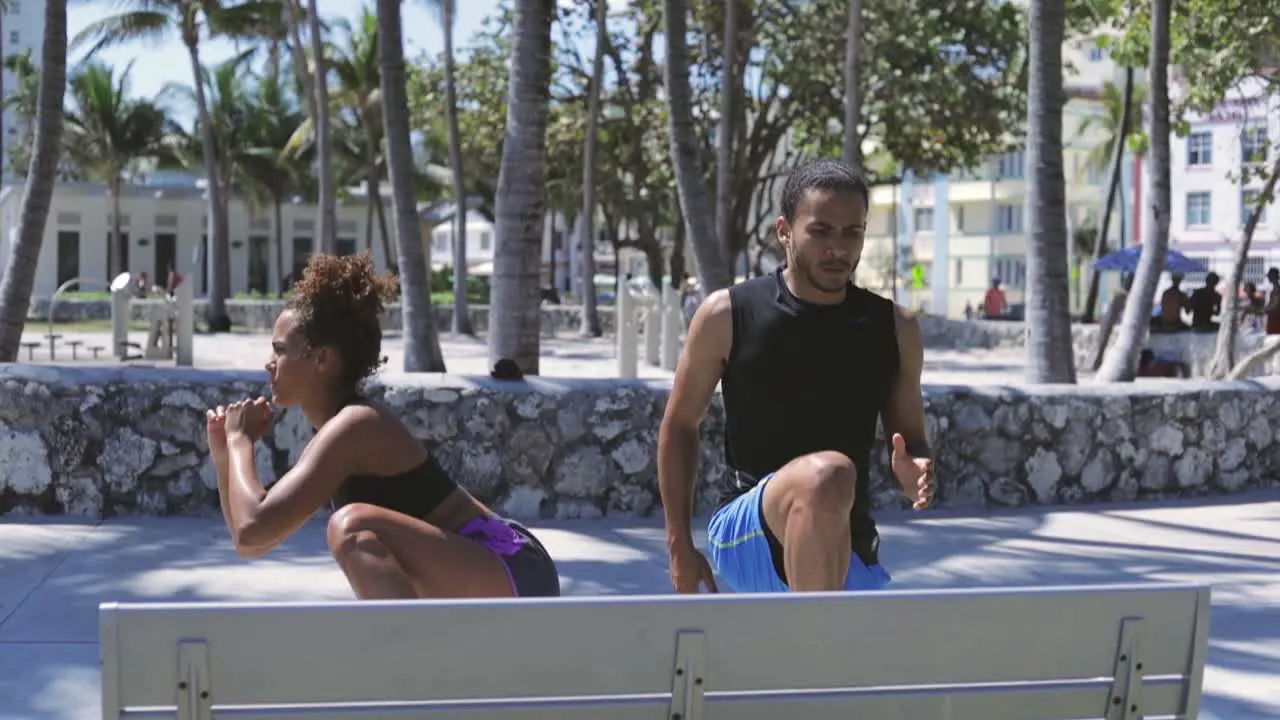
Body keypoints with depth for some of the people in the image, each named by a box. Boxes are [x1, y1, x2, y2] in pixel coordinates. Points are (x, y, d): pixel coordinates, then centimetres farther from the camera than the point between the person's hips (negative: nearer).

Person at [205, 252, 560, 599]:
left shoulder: (352, 427, -13)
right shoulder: (342, 431, 14)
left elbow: (254, 529, -22)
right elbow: (252, 544, 21)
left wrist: (240, 441, -6)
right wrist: (224, 454, 9)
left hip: (512, 578, -10)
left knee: (353, 527, -26)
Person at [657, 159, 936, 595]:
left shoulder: (895, 330, 3)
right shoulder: (727, 316, -4)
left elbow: (911, 441, 12)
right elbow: (680, 426, 5)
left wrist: (916, 474, -13)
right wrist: (680, 546, 3)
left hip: (848, 550, 5)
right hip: (744, 537, -4)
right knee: (827, 475, -36)